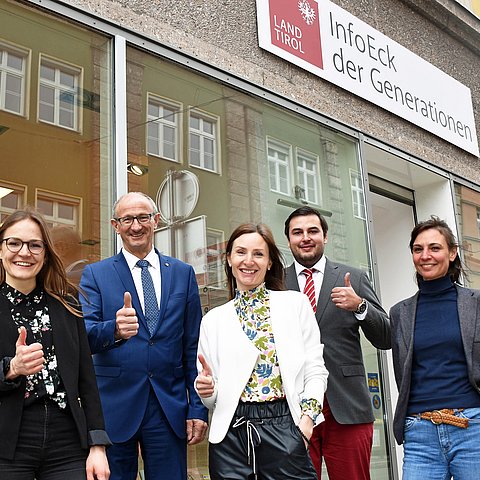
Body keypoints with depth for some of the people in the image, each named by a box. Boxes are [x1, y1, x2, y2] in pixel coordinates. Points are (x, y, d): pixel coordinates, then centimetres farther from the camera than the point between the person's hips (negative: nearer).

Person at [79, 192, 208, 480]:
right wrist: (114, 330, -31)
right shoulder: (95, 274, 3)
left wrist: (198, 408, 3)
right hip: (114, 409, -1)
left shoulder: (183, 273, 8)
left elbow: (193, 346, 7)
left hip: (170, 408, 1)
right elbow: (85, 336, -9)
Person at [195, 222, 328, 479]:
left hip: (284, 428, -1)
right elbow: (213, 397, 12)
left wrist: (308, 415, -10)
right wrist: (206, 388, -9)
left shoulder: (296, 304, 6)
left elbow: (315, 370, 4)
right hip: (230, 433, 2)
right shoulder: (213, 320, 9)